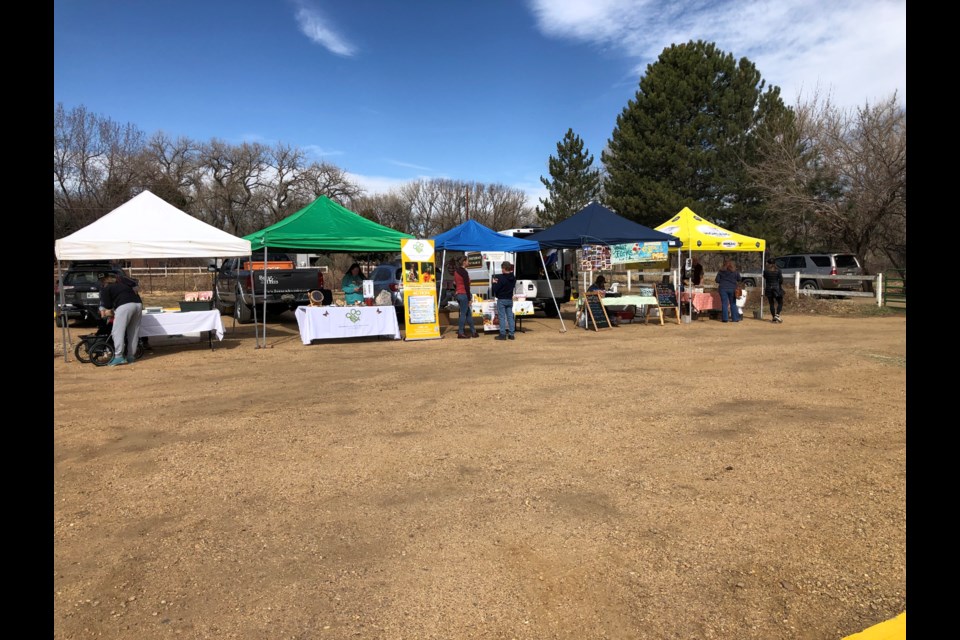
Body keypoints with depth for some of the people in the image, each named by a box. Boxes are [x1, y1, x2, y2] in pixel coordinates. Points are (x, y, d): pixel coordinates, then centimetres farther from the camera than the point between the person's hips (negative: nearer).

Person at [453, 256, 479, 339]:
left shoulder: (456, 271, 11)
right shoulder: (464, 272, -15)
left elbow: (454, 283, 17)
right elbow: (467, 286, -16)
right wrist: (469, 299, -13)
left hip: (458, 294, 9)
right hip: (464, 295, -9)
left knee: (468, 313, 14)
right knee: (463, 314, -1)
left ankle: (473, 331, 18)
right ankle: (460, 333, 3)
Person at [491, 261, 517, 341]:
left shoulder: (501, 278, -19)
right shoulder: (513, 278, 4)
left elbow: (495, 289, -18)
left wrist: (494, 283, 2)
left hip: (501, 300, -6)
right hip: (510, 300, 6)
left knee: (502, 317, -1)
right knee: (510, 317, 9)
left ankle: (503, 334, -1)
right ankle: (511, 334, 10)